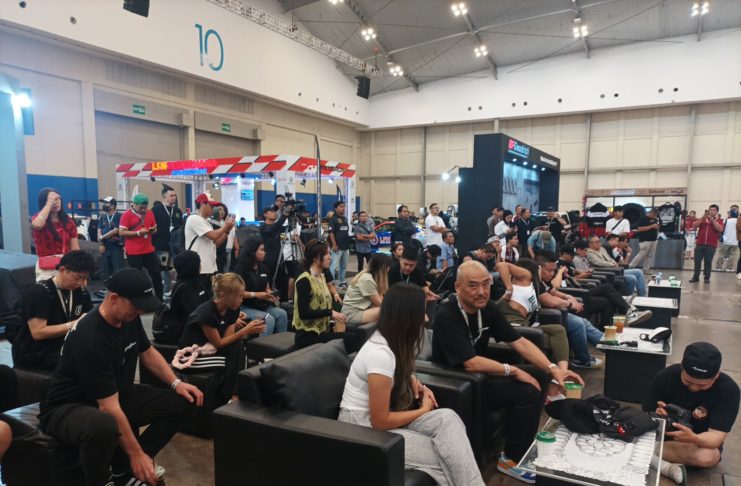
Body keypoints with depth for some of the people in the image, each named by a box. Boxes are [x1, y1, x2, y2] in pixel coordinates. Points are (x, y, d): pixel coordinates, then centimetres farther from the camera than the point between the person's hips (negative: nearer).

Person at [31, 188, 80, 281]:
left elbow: (75, 249, 5)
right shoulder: (37, 219, 1)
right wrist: (49, 203, -17)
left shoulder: (68, 221, 7)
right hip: (46, 268, -3)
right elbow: (37, 225, -27)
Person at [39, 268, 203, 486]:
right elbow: (109, 408, -29)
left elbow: (147, 353, 12)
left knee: (184, 403, -6)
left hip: (117, 397, 8)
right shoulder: (90, 339, -31)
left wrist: (176, 383, -3)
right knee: (104, 426, -43)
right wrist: (136, 453, -25)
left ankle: (122, 468, 0)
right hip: (68, 408, -8)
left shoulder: (128, 318, -7)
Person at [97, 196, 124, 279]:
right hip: (105, 247, 6)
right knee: (106, 268, 10)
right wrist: (100, 244, -3)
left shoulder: (119, 216, -6)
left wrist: (102, 237, -6)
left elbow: (116, 230, -12)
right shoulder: (102, 217, 12)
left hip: (117, 246, -6)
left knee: (118, 269, -7)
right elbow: (99, 231, 8)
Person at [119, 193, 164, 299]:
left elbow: (155, 228, 19)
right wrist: (138, 233, -21)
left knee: (156, 273, 8)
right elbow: (121, 232, -12)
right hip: (133, 252, -5)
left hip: (149, 250, 5)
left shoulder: (149, 213, 9)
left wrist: (153, 230, -4)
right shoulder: (127, 215, -7)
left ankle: (160, 298, 19)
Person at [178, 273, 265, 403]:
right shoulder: (207, 313, -27)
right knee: (233, 362, -22)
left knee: (238, 347, -16)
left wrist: (236, 325, -24)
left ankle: (232, 395, -12)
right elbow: (219, 344, -21)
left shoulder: (232, 310, -4)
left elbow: (226, 338, -6)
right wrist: (245, 331, -26)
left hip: (209, 349, 8)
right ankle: (226, 398, -3)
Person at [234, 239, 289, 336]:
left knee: (282, 314, -19)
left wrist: (271, 294, -4)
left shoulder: (263, 268, 12)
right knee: (268, 319, -29)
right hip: (245, 307, -7)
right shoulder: (241, 269, -10)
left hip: (262, 306, 7)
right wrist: (256, 294, -22)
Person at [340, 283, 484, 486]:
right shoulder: (380, 353, -27)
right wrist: (423, 410, -10)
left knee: (447, 418, -15)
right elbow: (380, 421, -22)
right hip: (362, 428, -7)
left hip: (383, 416, 8)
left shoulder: (392, 340, -2)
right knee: (443, 456, -17)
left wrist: (414, 382, 1)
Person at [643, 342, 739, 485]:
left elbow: (716, 437, -26)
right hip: (664, 433, 1)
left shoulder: (728, 389, -22)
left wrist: (694, 439, -48)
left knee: (707, 457, -36)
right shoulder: (665, 376, -19)